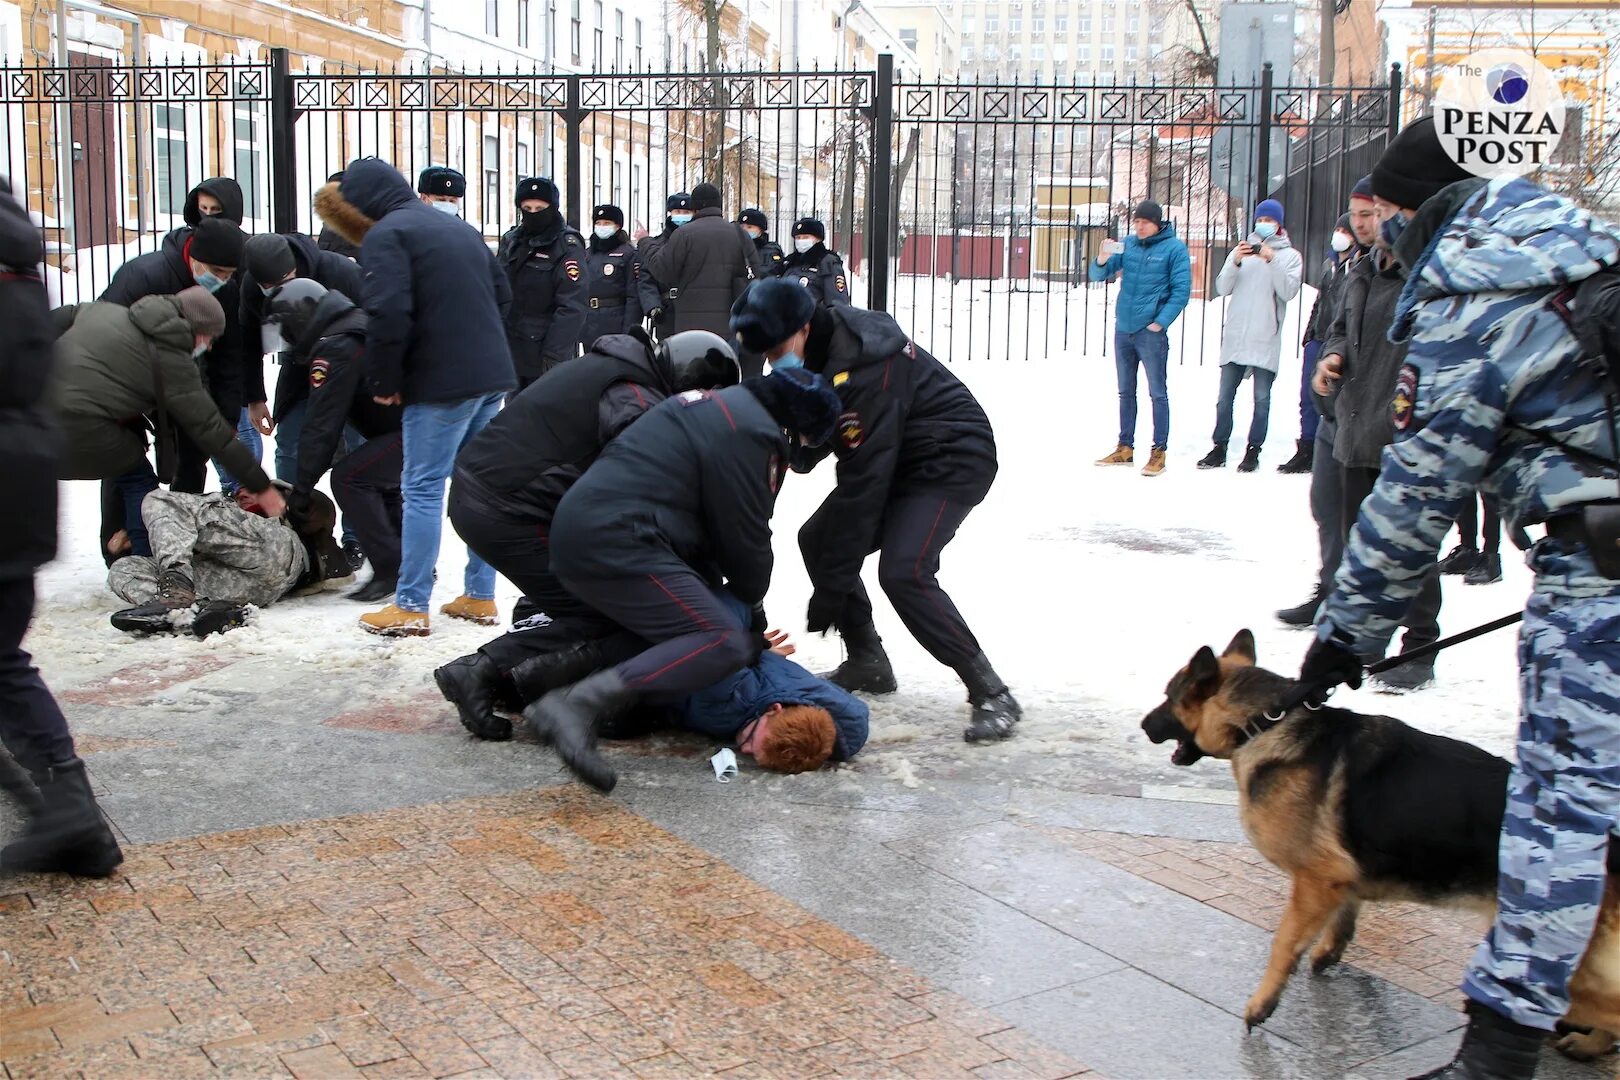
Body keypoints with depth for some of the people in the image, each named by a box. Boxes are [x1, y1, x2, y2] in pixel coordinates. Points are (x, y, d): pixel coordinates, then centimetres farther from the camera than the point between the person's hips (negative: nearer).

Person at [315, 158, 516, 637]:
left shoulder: (385, 235, -8)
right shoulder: (458, 227, 17)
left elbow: (388, 314, -19)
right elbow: (502, 292, 22)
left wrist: (384, 381, -8)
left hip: (441, 382, -8)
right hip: (491, 374, 8)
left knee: (423, 490, -2)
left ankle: (411, 607, 1)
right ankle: (480, 596, 17)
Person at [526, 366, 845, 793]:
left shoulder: (721, 405, 24)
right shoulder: (751, 432, -8)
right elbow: (744, 537, -3)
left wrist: (711, 589, 28)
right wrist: (752, 601, 15)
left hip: (577, 530, 11)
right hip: (616, 544, -11)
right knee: (724, 642, -17)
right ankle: (579, 705, -30)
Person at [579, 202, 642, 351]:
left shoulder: (628, 254, -3)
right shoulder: (587, 253, 15)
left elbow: (634, 296, -9)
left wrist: (629, 332, -16)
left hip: (615, 326, -6)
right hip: (589, 326, 6)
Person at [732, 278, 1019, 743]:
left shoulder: (864, 370, -31)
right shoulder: (819, 349, -2)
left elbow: (862, 480, -30)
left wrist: (831, 587, -26)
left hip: (954, 460, -10)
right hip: (896, 457, 10)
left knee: (903, 571, -24)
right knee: (818, 539, 6)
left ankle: (991, 694, -14)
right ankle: (867, 662, 19)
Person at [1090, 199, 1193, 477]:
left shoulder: (1174, 248, -7)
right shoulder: (1127, 244, 5)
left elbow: (1182, 290, -9)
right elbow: (1098, 275, 5)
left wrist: (1161, 322, -15)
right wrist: (1103, 260, -17)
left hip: (1151, 332, -5)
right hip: (1122, 329, 5)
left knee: (1158, 393, 1)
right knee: (1125, 392, 13)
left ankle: (1159, 452, 5)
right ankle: (1125, 448, 23)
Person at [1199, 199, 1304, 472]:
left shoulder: (1290, 256, 8)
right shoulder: (1241, 250, 14)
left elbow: (1289, 292, -7)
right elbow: (1222, 288, 4)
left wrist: (1272, 261, -16)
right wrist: (1235, 262, -12)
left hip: (1266, 339, -2)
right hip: (1235, 336, 2)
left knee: (1262, 397, -2)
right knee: (1225, 396, 4)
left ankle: (1254, 450, 5)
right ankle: (1219, 448, 10)